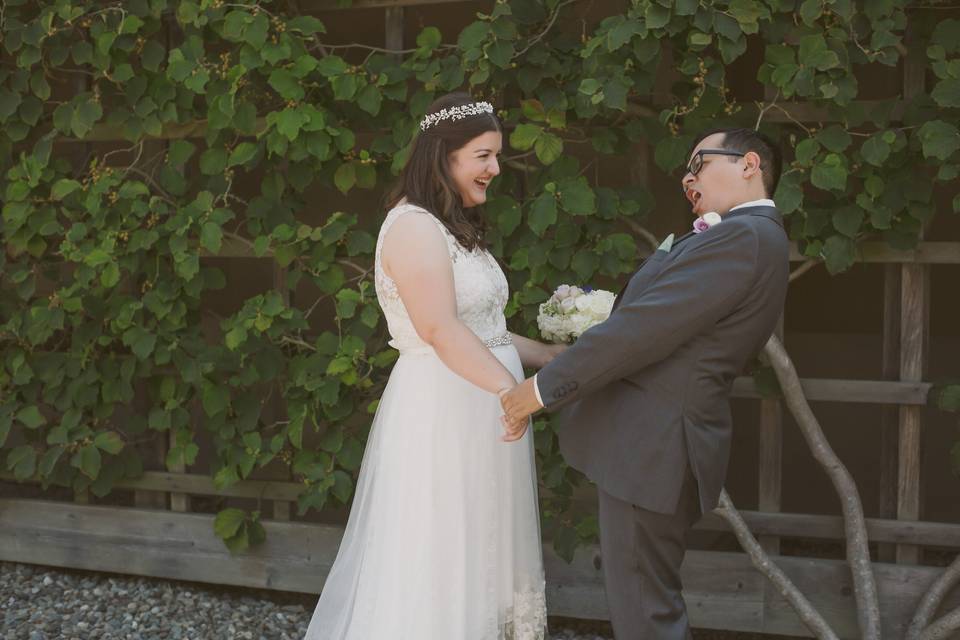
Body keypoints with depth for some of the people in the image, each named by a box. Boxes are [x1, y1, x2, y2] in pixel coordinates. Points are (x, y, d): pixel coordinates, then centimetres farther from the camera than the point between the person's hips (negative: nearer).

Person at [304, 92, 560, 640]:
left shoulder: (456, 228, 17)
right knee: (436, 559, -1)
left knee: (476, 556, 12)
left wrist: (553, 356, 12)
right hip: (441, 415, -9)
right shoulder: (414, 226, -13)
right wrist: (516, 391, -21)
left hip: (480, 411, 9)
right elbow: (441, 331, -21)